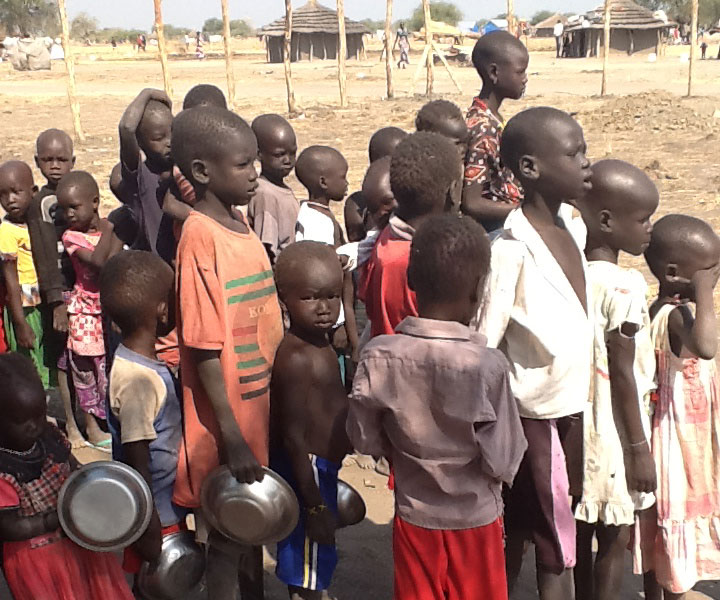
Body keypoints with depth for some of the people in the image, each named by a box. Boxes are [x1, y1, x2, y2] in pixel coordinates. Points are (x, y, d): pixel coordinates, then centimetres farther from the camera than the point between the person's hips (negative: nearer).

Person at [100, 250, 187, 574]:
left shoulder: (144, 363, 1)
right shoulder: (138, 379, -27)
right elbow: (138, 469, -23)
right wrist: (152, 535, -17)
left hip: (169, 510, 8)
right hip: (156, 518, -8)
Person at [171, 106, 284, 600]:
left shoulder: (240, 222, 4)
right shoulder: (201, 236, -20)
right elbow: (205, 347, -21)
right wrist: (232, 439, -19)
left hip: (262, 410, 8)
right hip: (226, 424, -8)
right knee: (226, 537, 9)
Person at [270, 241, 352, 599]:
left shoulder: (319, 344, 4)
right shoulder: (297, 357, -25)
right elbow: (293, 437, -25)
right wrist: (315, 506, -23)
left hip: (321, 470, 9)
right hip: (307, 472, -9)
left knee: (312, 570, 25)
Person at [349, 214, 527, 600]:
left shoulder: (378, 357, -17)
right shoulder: (487, 364, -24)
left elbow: (364, 438, -7)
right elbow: (503, 460, -19)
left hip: (414, 514, 2)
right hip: (476, 517, -2)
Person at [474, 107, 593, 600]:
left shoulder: (573, 229, 3)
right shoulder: (513, 249, -20)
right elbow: (484, 346, -18)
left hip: (574, 407, 6)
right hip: (534, 414, -6)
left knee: (520, 530, 18)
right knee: (557, 548, 6)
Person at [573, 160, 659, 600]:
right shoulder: (625, 287, -21)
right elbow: (622, 373, -19)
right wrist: (640, 447, -11)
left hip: (581, 427, 7)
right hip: (615, 435, -7)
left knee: (584, 532, 19)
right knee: (615, 540, 8)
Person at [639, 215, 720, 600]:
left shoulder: (662, 308, 2)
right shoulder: (678, 315, -27)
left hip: (684, 428, 10)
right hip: (682, 434, -10)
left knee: (663, 517, 21)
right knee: (678, 514, 7)